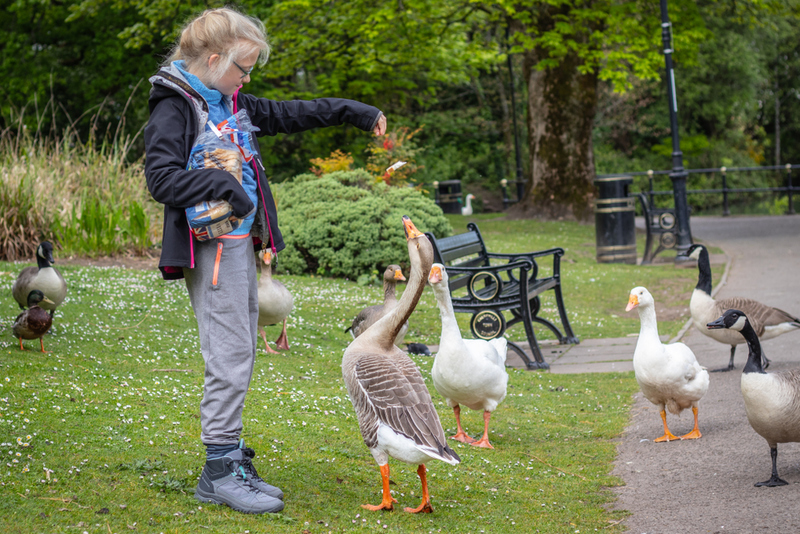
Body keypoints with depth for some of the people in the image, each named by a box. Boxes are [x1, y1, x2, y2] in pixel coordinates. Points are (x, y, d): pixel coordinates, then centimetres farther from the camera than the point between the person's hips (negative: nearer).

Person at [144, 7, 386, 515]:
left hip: (241, 241, 9)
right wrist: (220, 183, -29)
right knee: (230, 354, -11)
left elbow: (287, 114, 27)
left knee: (239, 354, 10)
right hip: (211, 244, -9)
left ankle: (232, 460, 17)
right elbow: (161, 177, -18)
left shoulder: (230, 103, 17)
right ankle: (219, 469, -6)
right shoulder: (174, 107, -9)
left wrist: (352, 111, 24)